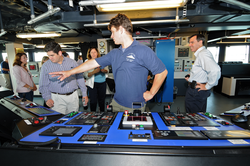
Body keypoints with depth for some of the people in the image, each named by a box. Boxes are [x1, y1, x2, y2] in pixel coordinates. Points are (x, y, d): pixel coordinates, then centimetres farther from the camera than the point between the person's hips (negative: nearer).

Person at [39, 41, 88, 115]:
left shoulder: (72, 62, 2)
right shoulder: (46, 66, 0)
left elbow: (80, 78, 7)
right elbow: (43, 85, 3)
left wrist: (84, 94, 5)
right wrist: (47, 98, -13)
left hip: (73, 96, 2)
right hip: (57, 98, -1)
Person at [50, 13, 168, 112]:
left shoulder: (143, 51, -14)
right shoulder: (114, 53, 7)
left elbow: (162, 72, -10)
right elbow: (94, 63, 9)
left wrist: (151, 93, -8)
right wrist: (70, 72, 10)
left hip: (135, 107, -6)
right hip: (117, 103, 6)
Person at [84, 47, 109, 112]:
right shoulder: (87, 61, -3)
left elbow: (107, 70, 10)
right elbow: (86, 75, -10)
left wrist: (104, 70, -14)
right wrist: (94, 72, -27)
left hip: (102, 83, 2)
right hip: (92, 84, -2)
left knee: (102, 100, 13)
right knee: (93, 101, 1)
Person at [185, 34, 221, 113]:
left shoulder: (203, 54, -19)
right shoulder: (200, 54, 14)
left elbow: (215, 70, -33)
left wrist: (207, 86, -24)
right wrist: (191, 78, 14)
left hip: (197, 91, -10)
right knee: (200, 114, 22)